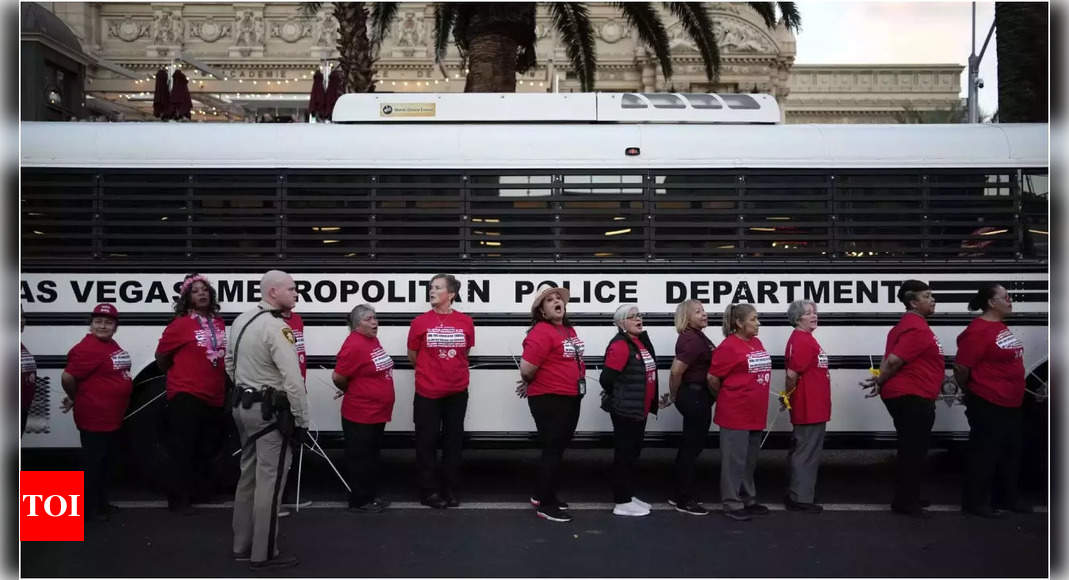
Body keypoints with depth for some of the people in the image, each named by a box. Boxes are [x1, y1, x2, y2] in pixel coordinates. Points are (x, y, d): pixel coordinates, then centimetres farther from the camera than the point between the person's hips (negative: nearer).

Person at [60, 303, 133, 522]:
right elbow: (67, 377, -21)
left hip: (112, 417, 10)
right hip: (94, 418, -10)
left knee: (106, 462, 19)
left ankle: (101, 503, 31)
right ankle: (88, 509, 11)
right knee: (93, 463, 1)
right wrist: (76, 398, -3)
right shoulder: (87, 348, -19)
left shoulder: (112, 345, 11)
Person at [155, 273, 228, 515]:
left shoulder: (219, 323, 7)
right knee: (183, 450, 0)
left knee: (207, 450, 17)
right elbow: (161, 355, -1)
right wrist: (176, 375, 12)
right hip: (186, 396, -6)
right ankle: (179, 500, 9)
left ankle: (203, 492, 31)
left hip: (214, 397, 6)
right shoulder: (181, 324, -10)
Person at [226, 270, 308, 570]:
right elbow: (292, 379, -24)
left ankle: (242, 545, 27)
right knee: (269, 480, -2)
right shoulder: (277, 328, -20)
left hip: (242, 406, 10)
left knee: (249, 474, 17)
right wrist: (301, 418, -15)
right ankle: (264, 554, 6)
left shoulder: (241, 320, 9)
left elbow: (230, 363, 19)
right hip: (270, 411, -10)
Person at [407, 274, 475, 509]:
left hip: (457, 392, 2)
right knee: (427, 442, 4)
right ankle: (430, 491, 17)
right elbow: (412, 356, 5)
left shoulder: (465, 322, -1)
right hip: (427, 392, -2)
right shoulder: (420, 322, -5)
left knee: (453, 441, 11)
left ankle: (449, 490, 23)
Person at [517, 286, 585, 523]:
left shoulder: (569, 330, 11)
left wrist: (531, 384, 13)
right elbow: (527, 369, -25)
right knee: (552, 450, -1)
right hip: (550, 400, -9)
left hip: (571, 399, 9)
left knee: (558, 449, 17)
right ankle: (545, 505, 11)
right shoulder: (541, 332, -18)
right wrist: (532, 384, -2)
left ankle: (542, 495, 32)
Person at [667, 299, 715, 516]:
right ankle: (684, 500, 8)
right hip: (694, 396, -10)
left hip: (697, 396, 10)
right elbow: (676, 371, -25)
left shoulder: (697, 336, 12)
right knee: (691, 447, -2)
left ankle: (680, 495, 28)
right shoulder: (692, 340, -21)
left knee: (689, 446, 17)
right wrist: (675, 395, -10)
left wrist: (676, 395, 17)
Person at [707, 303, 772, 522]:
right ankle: (732, 504, 10)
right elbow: (712, 378, -11)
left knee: (750, 460, 17)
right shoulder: (728, 347, -15)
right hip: (735, 413, -8)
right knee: (735, 460, 0)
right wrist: (725, 399, 4)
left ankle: (748, 500, 29)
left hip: (755, 413, 8)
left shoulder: (757, 343, 9)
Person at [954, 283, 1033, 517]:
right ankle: (976, 502, 10)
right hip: (987, 405, -9)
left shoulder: (1001, 326, 10)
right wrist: (972, 391, -5)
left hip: (1010, 404, 10)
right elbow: (961, 368, -21)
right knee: (985, 453, 0)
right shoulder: (978, 331, -20)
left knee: (1011, 453, 18)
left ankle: (1009, 497, 32)